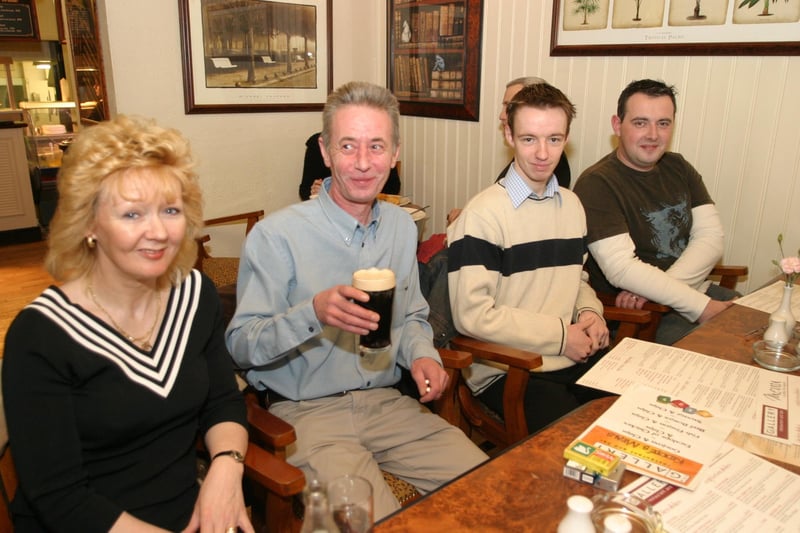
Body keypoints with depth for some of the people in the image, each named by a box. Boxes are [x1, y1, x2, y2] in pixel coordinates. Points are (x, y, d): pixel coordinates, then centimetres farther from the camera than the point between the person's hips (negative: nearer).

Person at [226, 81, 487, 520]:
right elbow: (240, 345, -12)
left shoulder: (401, 227, 7)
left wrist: (422, 354, -4)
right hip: (305, 413, -5)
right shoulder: (276, 235, -13)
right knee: (374, 520, -25)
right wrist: (313, 314, -29)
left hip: (387, 402, 6)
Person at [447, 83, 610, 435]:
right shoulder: (483, 214, -12)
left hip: (575, 358, 7)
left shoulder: (571, 205, 13)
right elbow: (472, 314, -18)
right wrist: (560, 335, -12)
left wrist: (590, 312, 2)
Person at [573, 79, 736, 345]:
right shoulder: (596, 184, -14)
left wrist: (653, 288, -17)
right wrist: (702, 306, -22)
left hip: (695, 291, 8)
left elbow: (711, 237, 0)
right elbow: (621, 269, -22)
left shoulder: (678, 168, 9)